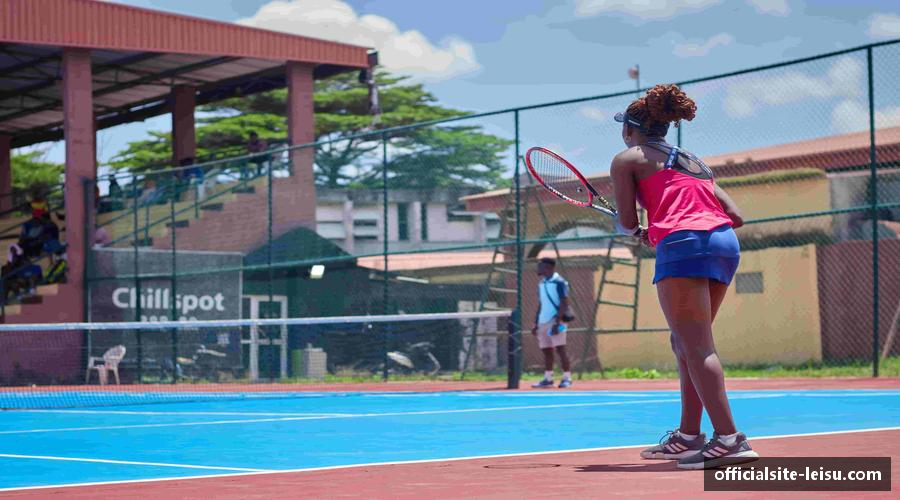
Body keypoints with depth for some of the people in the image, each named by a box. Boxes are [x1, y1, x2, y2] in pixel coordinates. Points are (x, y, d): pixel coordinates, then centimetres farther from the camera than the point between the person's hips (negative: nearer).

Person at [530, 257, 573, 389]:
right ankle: (548, 379, 12)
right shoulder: (541, 284, 17)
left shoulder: (559, 282, -8)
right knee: (546, 350, 8)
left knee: (560, 348, -10)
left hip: (555, 320, -8)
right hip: (543, 322, 8)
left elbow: (564, 304, -14)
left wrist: (557, 322, -21)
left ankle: (567, 378, -8)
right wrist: (536, 323, 18)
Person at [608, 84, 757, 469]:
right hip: (725, 243, 7)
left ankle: (728, 438, -23)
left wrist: (636, 231, 27)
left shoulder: (627, 159, 11)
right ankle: (688, 435, 19)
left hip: (683, 245, -7)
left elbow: (627, 222, 3)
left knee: (695, 346, -12)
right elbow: (735, 216, 22)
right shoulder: (695, 162, 29)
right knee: (685, 343, 18)